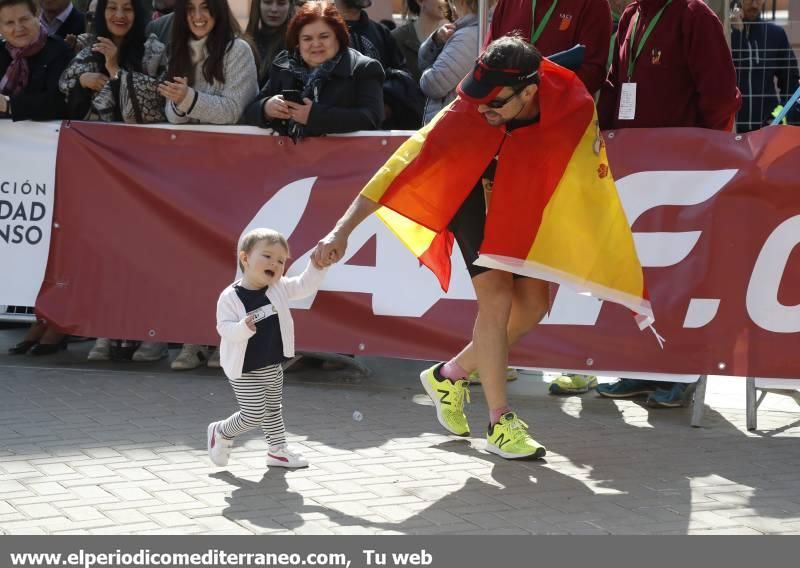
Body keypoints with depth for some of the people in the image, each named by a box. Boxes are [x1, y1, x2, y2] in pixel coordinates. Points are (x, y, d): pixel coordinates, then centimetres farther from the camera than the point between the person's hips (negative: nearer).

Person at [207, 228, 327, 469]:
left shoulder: (280, 288, -3)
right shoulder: (230, 297, -19)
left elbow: (305, 286, -6)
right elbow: (225, 328, -22)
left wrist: (317, 265, -22)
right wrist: (243, 328, -42)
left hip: (273, 367, 6)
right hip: (245, 371, -6)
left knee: (273, 410, 20)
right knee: (253, 415, -4)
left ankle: (278, 450, 34)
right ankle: (221, 433, 21)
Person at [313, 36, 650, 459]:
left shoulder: (572, 106, -30)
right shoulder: (466, 114, -37)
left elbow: (590, 176, -14)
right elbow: (406, 163, -38)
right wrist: (342, 231, -42)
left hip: (527, 200, 4)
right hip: (473, 195, -4)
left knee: (532, 306, 3)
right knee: (497, 299, -15)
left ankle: (449, 376, 23)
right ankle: (500, 423, -4)